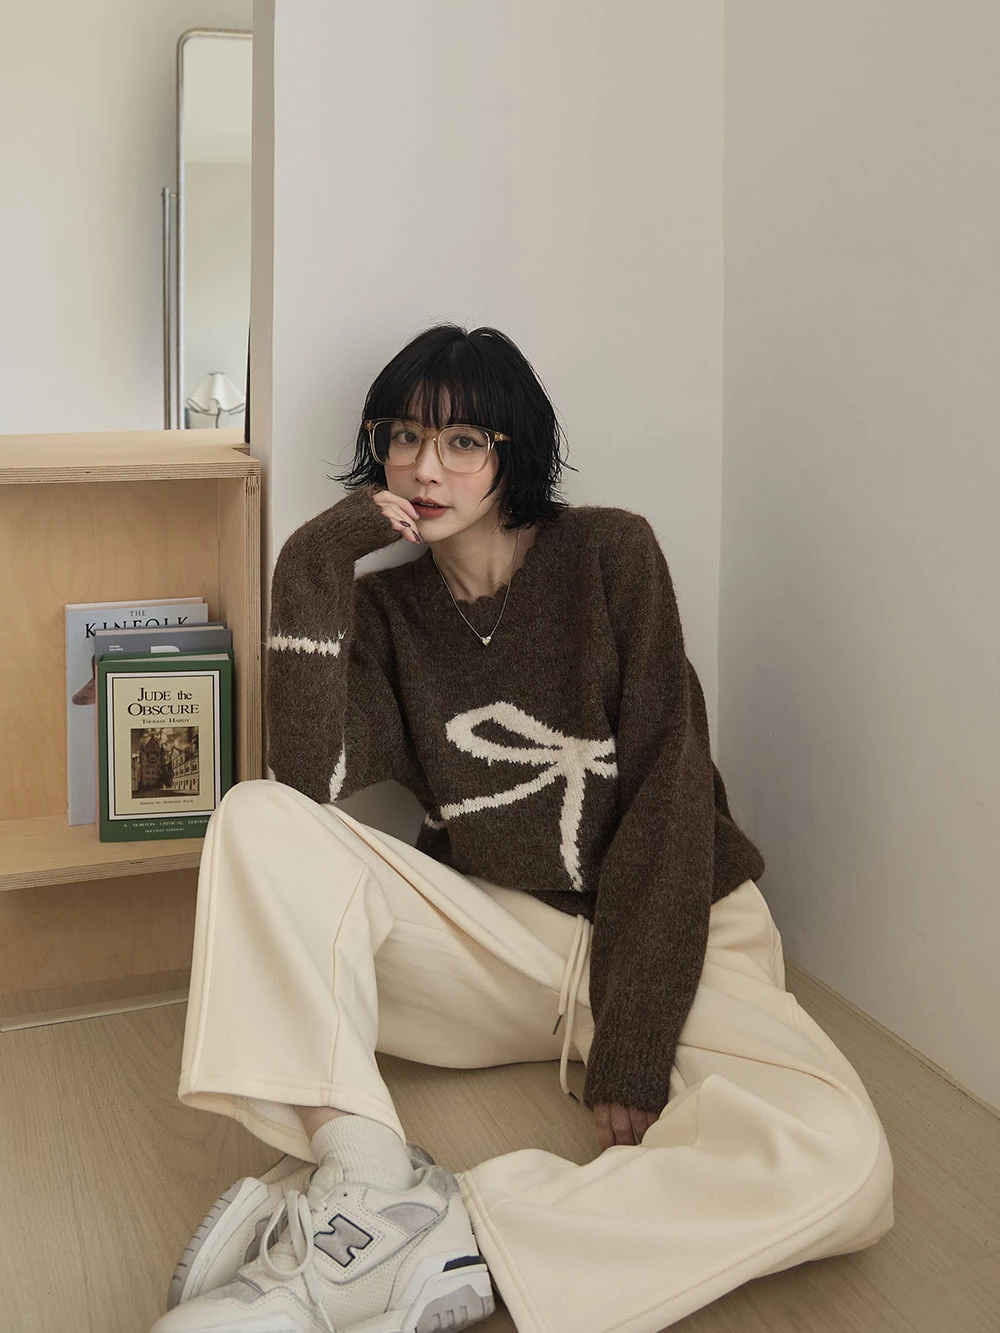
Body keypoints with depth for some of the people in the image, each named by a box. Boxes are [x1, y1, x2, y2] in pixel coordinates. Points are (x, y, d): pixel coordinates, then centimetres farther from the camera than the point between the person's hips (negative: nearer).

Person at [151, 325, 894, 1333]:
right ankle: (369, 1181, -31)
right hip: (494, 935, 3)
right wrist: (312, 570, -16)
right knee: (257, 817, -19)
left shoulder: (609, 554, -5)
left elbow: (670, 794, -11)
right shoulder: (384, 608, 5)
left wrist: (632, 1054, -17)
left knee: (839, 1168, -32)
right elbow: (310, 782, -14)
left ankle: (423, 1245, -31)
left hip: (665, 937, -2)